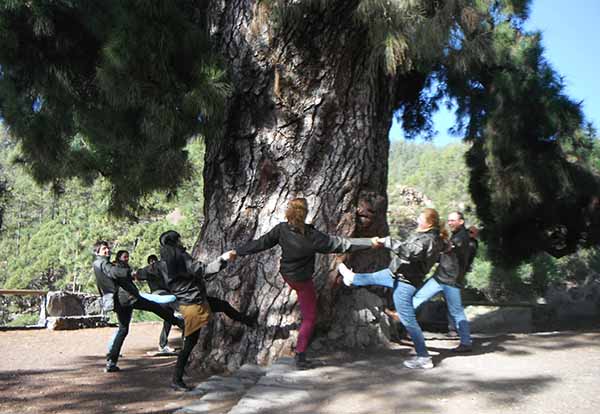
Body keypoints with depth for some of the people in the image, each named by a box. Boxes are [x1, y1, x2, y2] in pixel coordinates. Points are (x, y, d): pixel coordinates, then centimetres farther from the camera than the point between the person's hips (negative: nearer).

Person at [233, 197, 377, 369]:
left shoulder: (281, 229, -19)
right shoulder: (312, 237, -30)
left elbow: (260, 243, -11)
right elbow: (340, 244, -26)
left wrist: (238, 252, 3)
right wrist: (371, 242, -20)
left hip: (286, 274, 5)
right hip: (302, 280, -5)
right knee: (309, 318, 10)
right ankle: (300, 356, 12)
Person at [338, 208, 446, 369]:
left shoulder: (427, 240, -27)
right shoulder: (431, 236, 4)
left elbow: (409, 251, -42)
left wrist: (387, 241, -35)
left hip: (405, 282, -10)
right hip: (397, 274, 10)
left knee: (408, 319, -4)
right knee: (373, 277, 31)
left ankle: (423, 358, 6)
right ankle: (352, 278, 63)